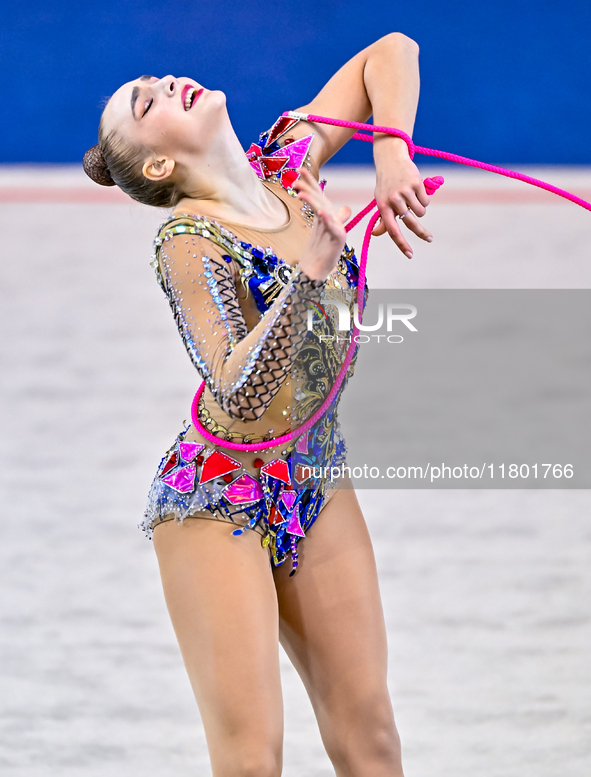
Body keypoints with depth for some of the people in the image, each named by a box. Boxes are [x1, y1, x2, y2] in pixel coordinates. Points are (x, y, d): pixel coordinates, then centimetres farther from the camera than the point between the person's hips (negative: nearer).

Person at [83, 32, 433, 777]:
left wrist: (391, 152, -11)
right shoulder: (189, 242, -19)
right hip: (217, 502, -6)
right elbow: (237, 395, -28)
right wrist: (305, 275, -37)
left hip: (316, 485, 6)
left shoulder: (289, 162, -2)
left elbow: (391, 51, 5)